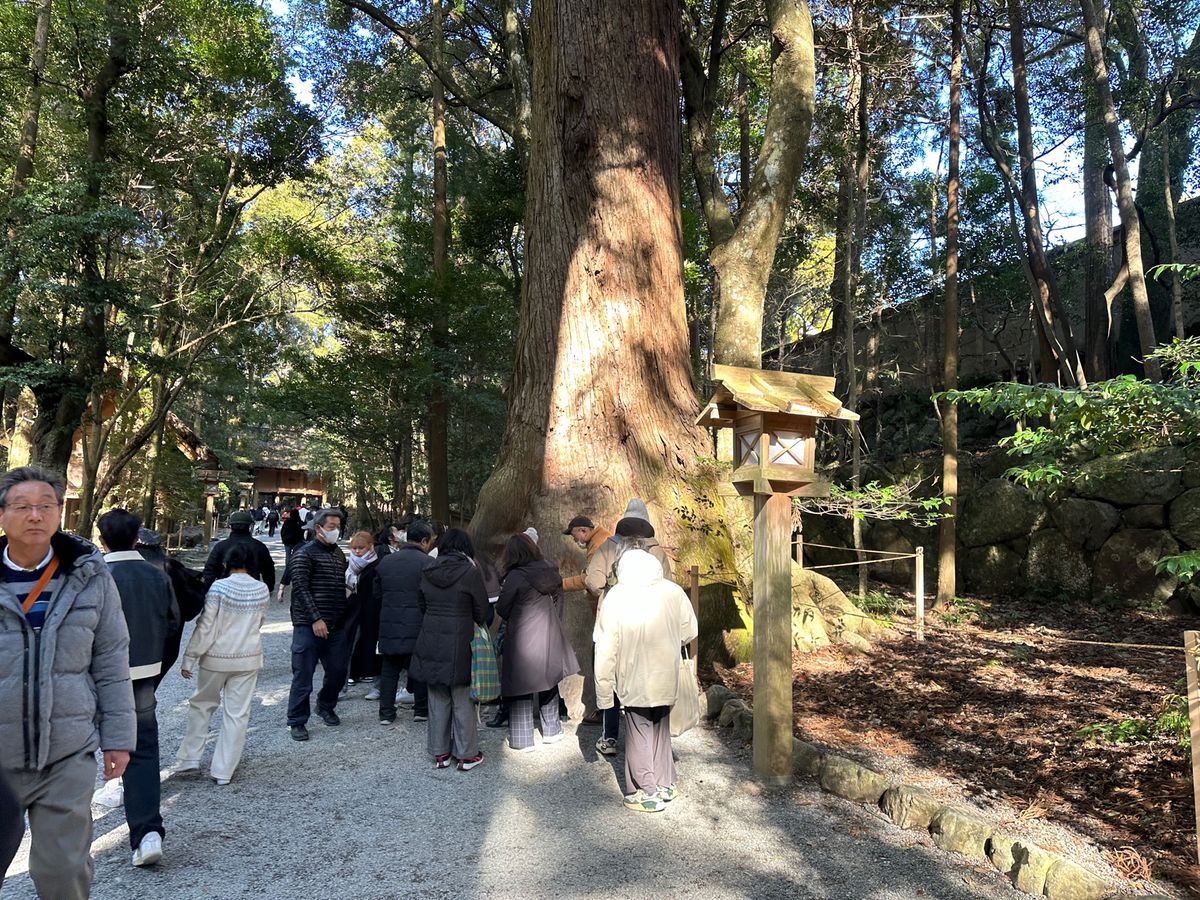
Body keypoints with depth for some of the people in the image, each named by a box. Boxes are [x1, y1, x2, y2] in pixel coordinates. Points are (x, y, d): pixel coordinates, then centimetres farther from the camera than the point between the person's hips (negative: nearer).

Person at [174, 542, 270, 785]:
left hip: (216, 658, -2)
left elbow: (205, 627, -14)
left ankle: (189, 759, 21)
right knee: (237, 714, 7)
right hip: (248, 659, 2)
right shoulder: (262, 590, -3)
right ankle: (223, 771, 12)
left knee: (201, 705, 19)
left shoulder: (219, 587, -15)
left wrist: (189, 658, -6)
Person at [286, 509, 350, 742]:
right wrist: (316, 619, -19)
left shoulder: (339, 553, 14)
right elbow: (300, 588, -13)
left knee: (338, 672, 12)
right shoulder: (304, 554, -6)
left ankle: (326, 707, 36)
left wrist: (347, 617, 13)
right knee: (303, 675, 1)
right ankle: (297, 722, 14)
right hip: (309, 626, -6)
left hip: (337, 626, 6)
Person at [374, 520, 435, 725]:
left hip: (389, 625, 4)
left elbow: (377, 592, 14)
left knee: (389, 669, 13)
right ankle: (421, 709, 19)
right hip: (417, 626, -4)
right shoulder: (427, 563, -11)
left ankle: (386, 713, 16)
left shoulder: (385, 561, 6)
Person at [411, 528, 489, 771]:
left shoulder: (428, 572, 3)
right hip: (460, 644, -4)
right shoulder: (470, 573, -11)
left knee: (437, 699, 13)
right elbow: (481, 611, -5)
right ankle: (466, 755, 14)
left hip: (430, 643, 4)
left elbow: (422, 605, 11)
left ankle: (439, 753, 21)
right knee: (462, 701, 6)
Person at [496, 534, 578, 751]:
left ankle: (522, 739, 12)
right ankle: (551, 731, 29)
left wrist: (503, 593, 12)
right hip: (550, 638, 5)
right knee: (549, 684, 19)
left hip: (523, 640, -5)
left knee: (521, 689, 6)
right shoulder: (551, 572, 1)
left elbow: (502, 609, -8)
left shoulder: (515, 577, -16)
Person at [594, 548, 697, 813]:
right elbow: (689, 632, 1)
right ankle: (665, 784, 30)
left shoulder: (615, 598, -14)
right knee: (661, 729, 21)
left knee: (639, 733, 12)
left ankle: (647, 793, 17)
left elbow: (606, 649, -13)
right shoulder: (673, 592, -8)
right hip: (666, 678, 3)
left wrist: (603, 689, -5)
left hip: (635, 680, -3)